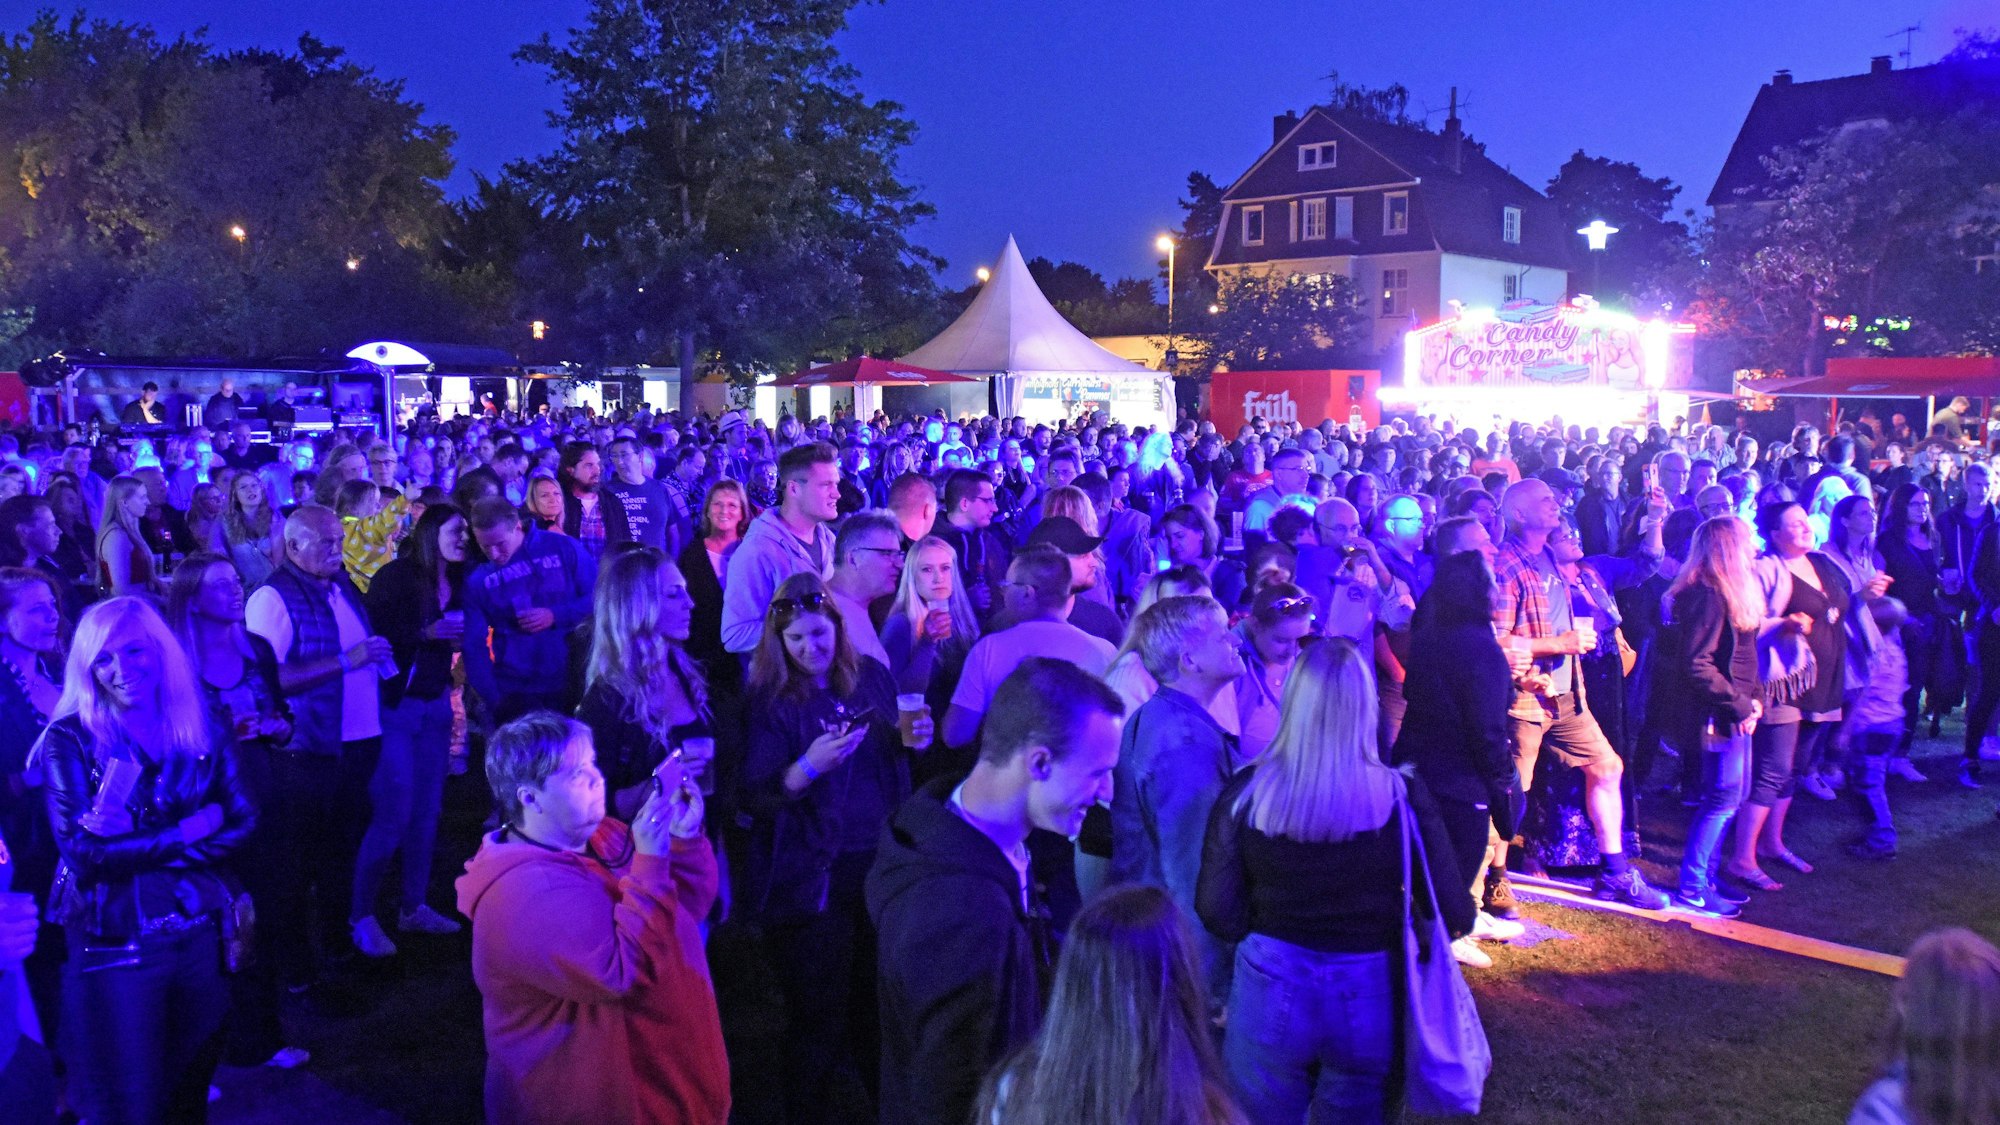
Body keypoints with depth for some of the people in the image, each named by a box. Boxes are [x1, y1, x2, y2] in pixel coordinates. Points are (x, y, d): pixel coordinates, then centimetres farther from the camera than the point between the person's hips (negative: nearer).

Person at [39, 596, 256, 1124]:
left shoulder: (199, 728, 1)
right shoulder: (70, 739, -9)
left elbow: (242, 821, -1)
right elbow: (82, 852, -16)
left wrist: (140, 849, -13)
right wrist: (184, 835, -12)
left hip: (200, 934, 3)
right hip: (118, 946, -3)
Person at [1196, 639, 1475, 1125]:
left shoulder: (1246, 791, -13)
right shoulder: (1402, 797, -15)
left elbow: (1218, 913, -9)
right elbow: (1455, 916, -9)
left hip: (1270, 989, 0)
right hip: (1368, 995, 0)